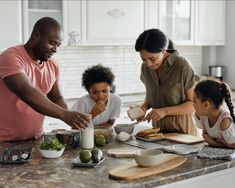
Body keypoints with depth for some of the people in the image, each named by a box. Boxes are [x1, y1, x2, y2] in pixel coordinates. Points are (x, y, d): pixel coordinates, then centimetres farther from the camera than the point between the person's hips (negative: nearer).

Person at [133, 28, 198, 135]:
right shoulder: (145, 67, 2)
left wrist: (165, 111, -19)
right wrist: (144, 107, -4)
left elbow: (194, 103, -8)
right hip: (157, 129, 2)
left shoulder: (182, 65, -13)